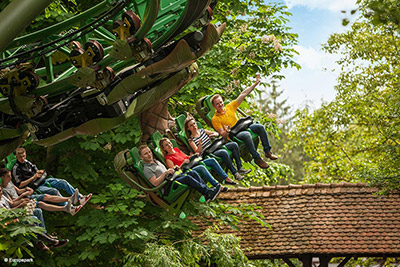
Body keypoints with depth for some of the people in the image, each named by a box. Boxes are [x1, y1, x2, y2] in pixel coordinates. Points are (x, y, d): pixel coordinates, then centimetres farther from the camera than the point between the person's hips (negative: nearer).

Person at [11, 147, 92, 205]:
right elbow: (20, 185, -16)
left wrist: (39, 172, -2)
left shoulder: (26, 162, 13)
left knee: (63, 182, -6)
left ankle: (80, 198, -7)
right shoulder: (15, 169, -10)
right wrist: (33, 177, -17)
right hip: (34, 186, -8)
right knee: (54, 191, -31)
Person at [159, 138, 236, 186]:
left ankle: (226, 178, -12)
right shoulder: (168, 158, -5)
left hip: (192, 164, 8)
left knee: (212, 160, -8)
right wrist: (183, 163, -19)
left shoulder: (176, 149, 18)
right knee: (201, 167, -37)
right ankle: (217, 186, -43)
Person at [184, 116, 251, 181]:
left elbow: (217, 133, 18)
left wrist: (214, 134, -6)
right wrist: (200, 144, -34)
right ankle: (235, 173, -33)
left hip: (215, 147, 7)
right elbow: (197, 152, -15)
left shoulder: (201, 130, 13)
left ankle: (240, 168, -12)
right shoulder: (191, 139, -4)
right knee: (224, 152, -35)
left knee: (234, 145, -9)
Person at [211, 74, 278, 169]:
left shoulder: (230, 107, 8)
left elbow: (243, 94, 6)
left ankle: (268, 151, -8)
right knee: (247, 135, -37)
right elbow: (223, 135, -10)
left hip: (242, 127, 6)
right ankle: (257, 158, -29)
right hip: (232, 135, -6)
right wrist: (226, 132, -34)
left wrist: (255, 84, 3)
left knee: (260, 127, -14)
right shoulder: (215, 119, -6)